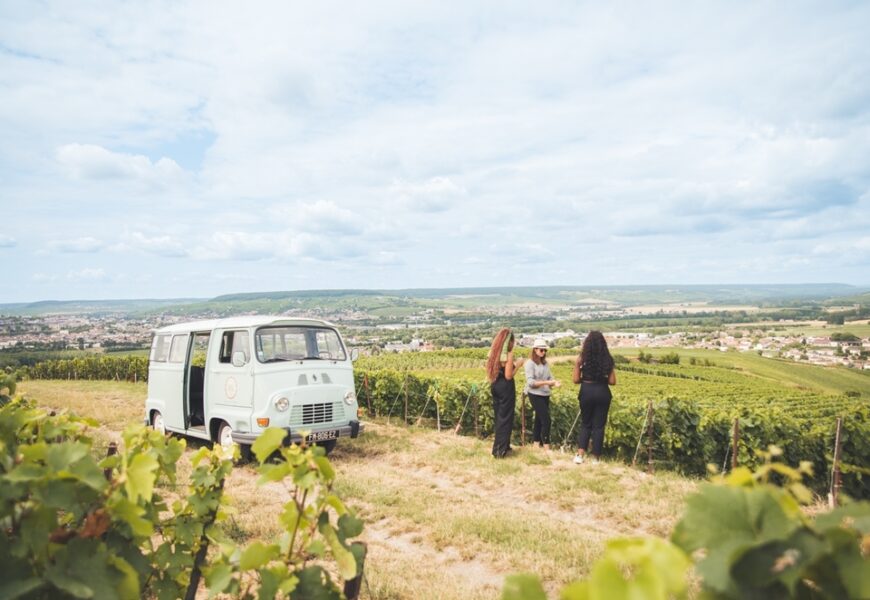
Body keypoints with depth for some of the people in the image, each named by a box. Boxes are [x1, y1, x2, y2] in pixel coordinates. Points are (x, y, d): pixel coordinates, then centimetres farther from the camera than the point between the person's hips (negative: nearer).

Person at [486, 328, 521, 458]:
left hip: (495, 386, 7)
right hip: (506, 387, -7)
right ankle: (500, 449, 6)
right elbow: (508, 376, -19)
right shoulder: (509, 354, -15)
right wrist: (517, 365, -8)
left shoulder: (493, 352, 6)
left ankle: (499, 446, 27)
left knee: (498, 416, 17)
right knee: (505, 418, 2)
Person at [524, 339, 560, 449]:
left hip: (545, 395, 6)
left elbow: (550, 377, 8)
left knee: (539, 419, 12)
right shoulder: (530, 363, -9)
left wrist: (554, 383, -15)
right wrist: (546, 382, -25)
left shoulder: (545, 363, 10)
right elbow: (530, 382, -16)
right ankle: (546, 447, -5)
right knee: (546, 420, -11)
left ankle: (536, 444, 20)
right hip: (535, 395, -6)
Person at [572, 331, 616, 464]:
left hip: (587, 391, 0)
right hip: (602, 392, 0)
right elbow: (612, 381, -1)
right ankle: (596, 457, 13)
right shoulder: (607, 359, -1)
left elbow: (576, 380, -4)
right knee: (599, 425, 9)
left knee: (585, 423, 15)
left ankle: (580, 454, 4)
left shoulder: (581, 359, -4)